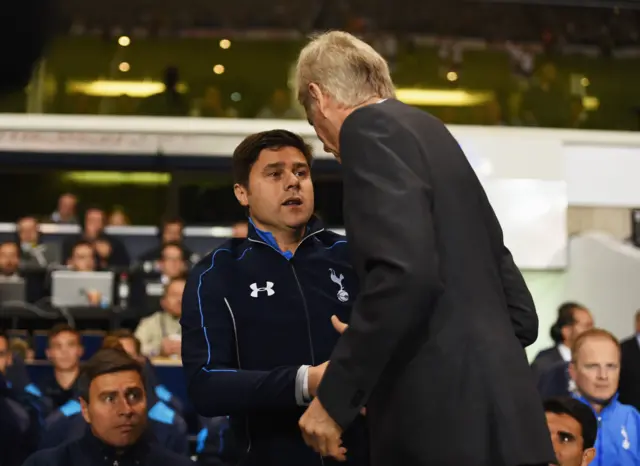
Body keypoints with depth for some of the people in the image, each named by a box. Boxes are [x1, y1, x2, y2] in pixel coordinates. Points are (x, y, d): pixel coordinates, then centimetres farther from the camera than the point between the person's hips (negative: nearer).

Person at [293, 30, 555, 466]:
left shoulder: (370, 127, -4)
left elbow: (406, 272, -21)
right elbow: (521, 314, 20)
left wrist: (334, 397, -15)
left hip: (450, 422, -9)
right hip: (493, 419, 9)